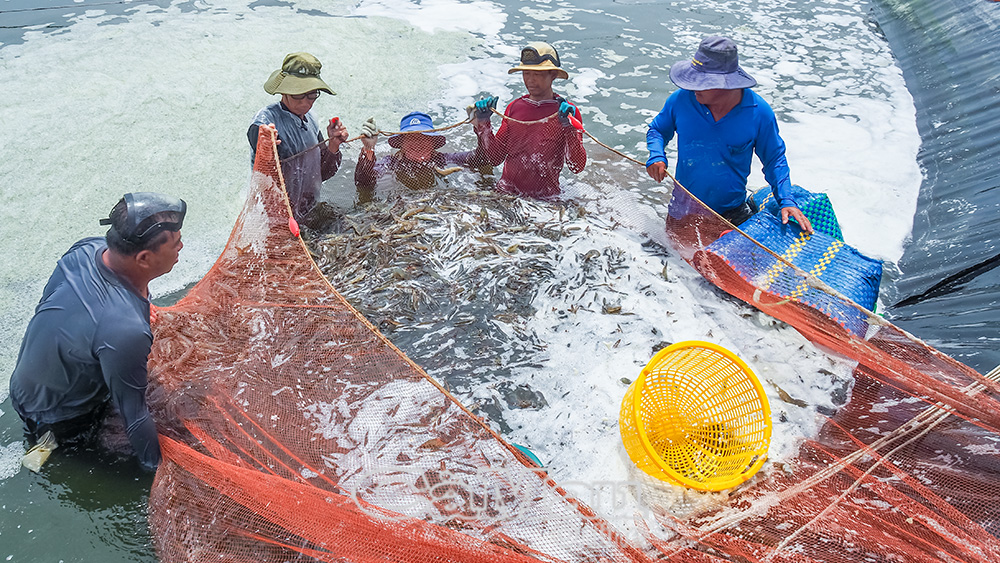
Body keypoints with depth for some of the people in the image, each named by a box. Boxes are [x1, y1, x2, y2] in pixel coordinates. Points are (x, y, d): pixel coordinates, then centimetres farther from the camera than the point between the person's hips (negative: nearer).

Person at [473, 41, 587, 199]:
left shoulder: (569, 112, 0)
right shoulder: (513, 107, 13)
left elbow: (577, 167, -10)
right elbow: (495, 158, 10)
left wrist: (570, 127, -21)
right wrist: (484, 123, 0)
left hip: (544, 201, -2)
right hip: (505, 193, 3)